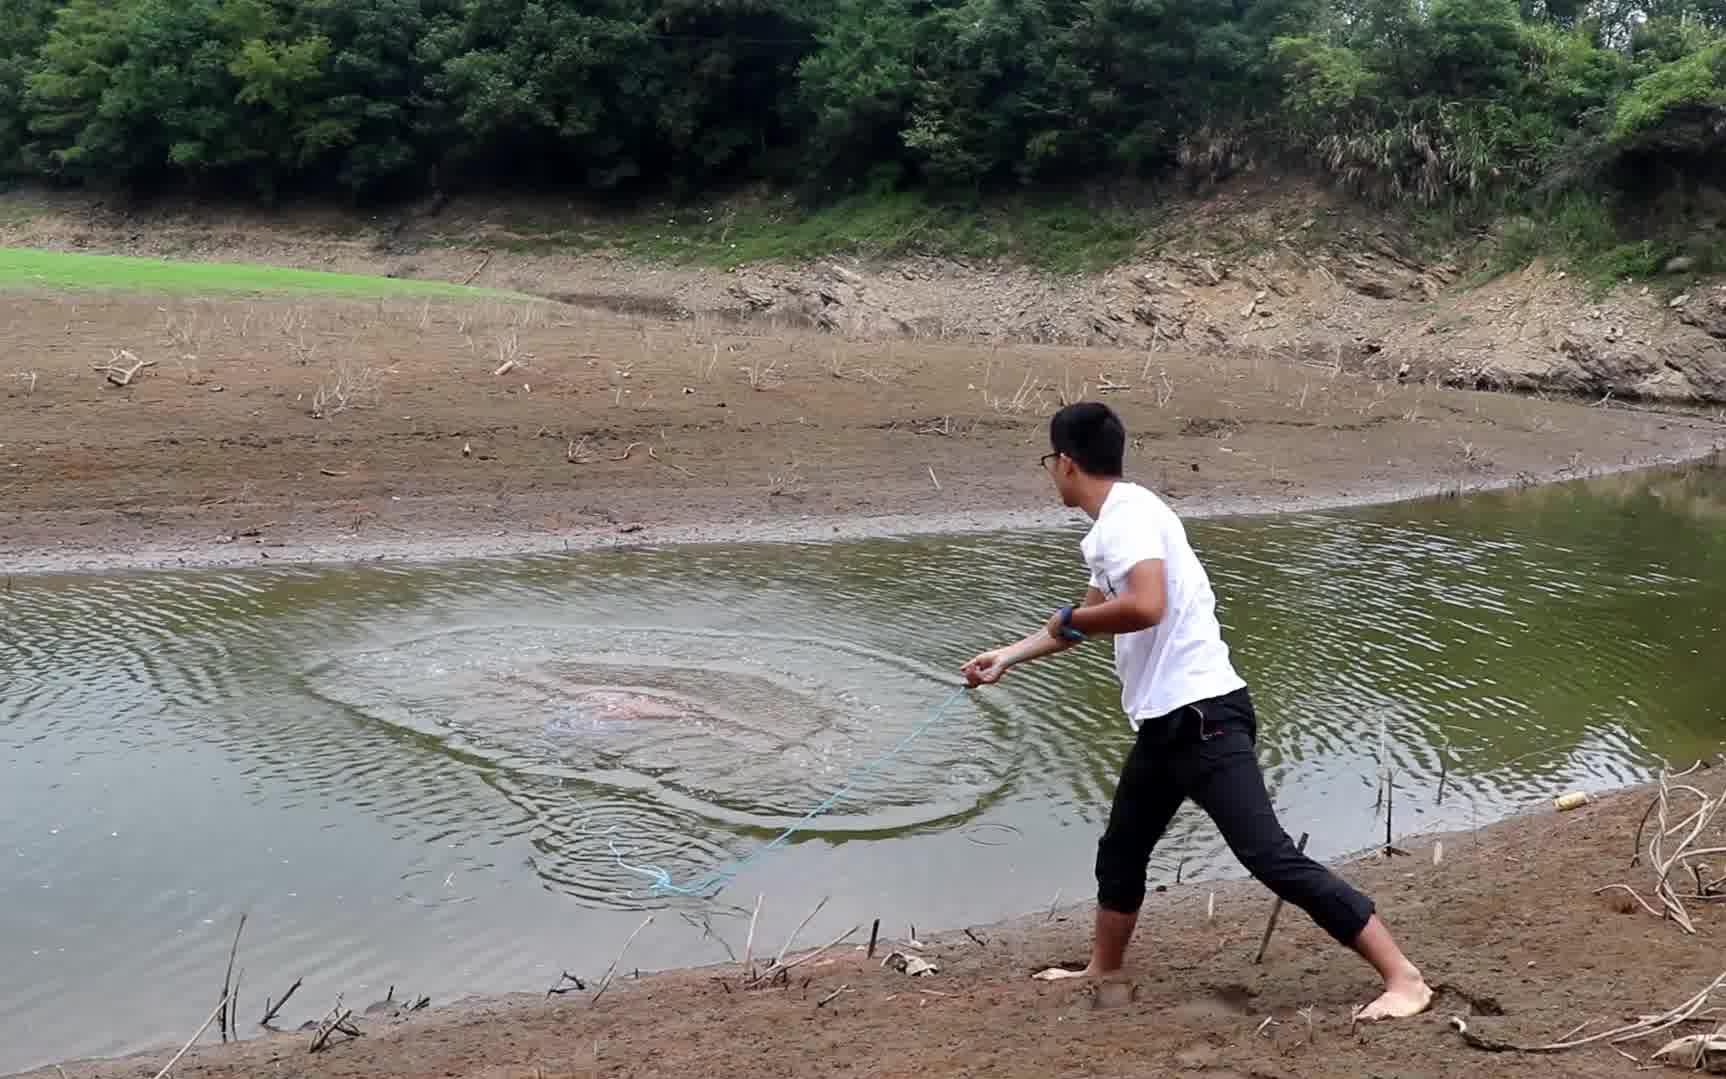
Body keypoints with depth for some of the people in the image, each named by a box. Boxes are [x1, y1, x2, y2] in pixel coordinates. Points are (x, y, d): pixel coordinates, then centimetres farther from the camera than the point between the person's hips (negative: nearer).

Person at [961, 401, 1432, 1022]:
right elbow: (1095, 616, 33)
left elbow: (1145, 607, -32)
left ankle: (1403, 979, -9)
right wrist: (1009, 657, 39)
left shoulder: (1128, 514, -15)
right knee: (1120, 852, 22)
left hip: (1202, 716, -11)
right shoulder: (1114, 524, 16)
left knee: (1272, 858, -14)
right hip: (1165, 723, 11)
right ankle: (1103, 969, 41)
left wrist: (1070, 620, -13)